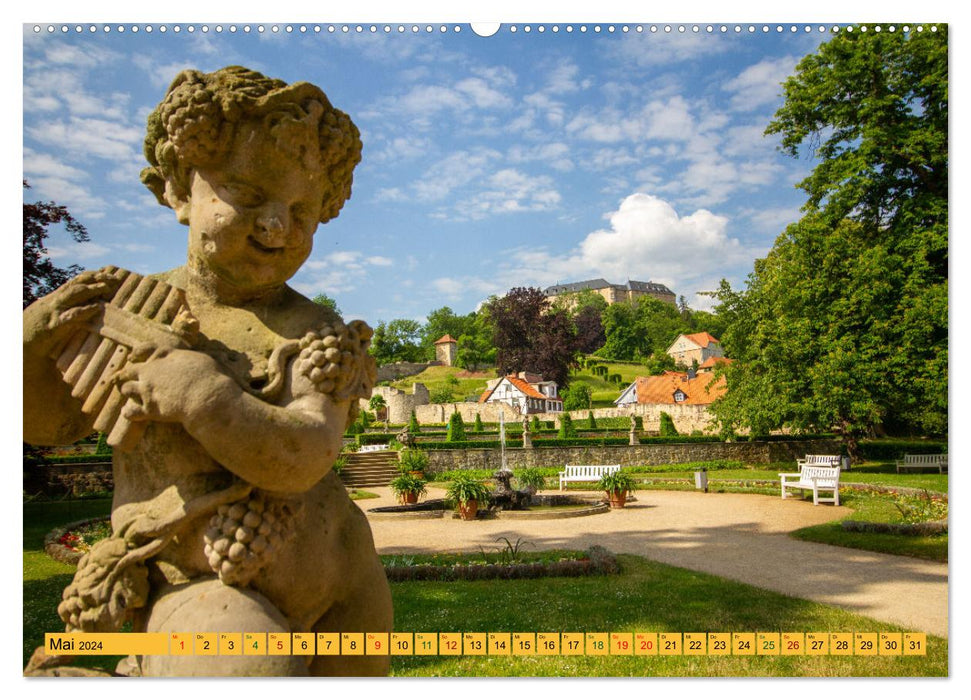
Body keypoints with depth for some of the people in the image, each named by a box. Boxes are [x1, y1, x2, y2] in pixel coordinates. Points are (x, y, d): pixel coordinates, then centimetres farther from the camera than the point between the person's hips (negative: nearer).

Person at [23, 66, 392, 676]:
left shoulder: (313, 331, -8)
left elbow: (305, 457, -22)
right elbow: (52, 420, 11)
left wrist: (203, 396, -31)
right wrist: (32, 344, -7)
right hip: (200, 581, -1)